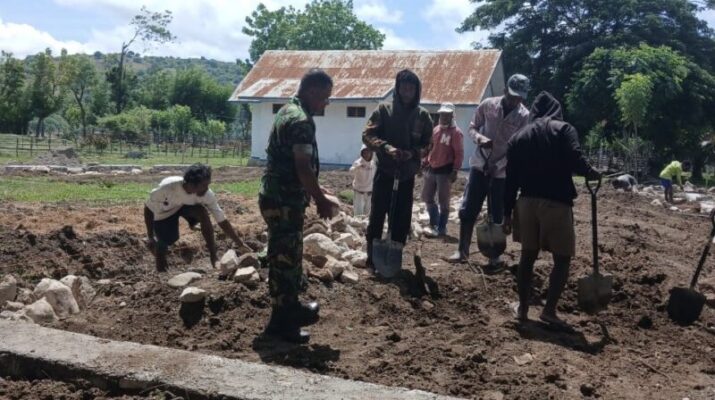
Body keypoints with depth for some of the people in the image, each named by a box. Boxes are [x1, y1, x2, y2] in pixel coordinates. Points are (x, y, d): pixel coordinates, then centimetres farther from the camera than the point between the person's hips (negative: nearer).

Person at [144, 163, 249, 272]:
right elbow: (148, 209, -20)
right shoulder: (167, 188, -38)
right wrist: (150, 237, -16)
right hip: (164, 212, -1)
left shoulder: (207, 195, -31)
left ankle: (213, 255, -19)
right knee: (168, 240, -25)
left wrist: (241, 244, -23)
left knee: (202, 212, -31)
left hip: (187, 206, 2)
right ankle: (159, 248, 14)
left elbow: (222, 221, -22)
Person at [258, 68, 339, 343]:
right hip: (284, 202, -10)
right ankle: (281, 323, 9)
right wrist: (321, 201, -13)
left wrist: (315, 191, 21)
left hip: (276, 197, 10)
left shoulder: (287, 111, 14)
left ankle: (292, 308, 36)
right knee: (286, 259, -1)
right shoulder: (301, 121, -19)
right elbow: (303, 169, -23)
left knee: (287, 256, 21)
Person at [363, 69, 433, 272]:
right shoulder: (383, 109, -3)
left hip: (407, 175, 2)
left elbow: (427, 143, 4)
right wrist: (386, 148, -23)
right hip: (385, 172, -2)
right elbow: (368, 135, -7)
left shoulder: (422, 115, 3)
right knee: (377, 216, 1)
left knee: (402, 220, 7)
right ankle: (372, 259, 12)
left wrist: (412, 153, -16)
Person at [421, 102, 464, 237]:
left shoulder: (456, 132, -9)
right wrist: (425, 162, 13)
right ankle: (434, 224, 23)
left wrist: (455, 171, -17)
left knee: (443, 201, 1)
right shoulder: (435, 130, 12)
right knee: (427, 197, 10)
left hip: (445, 170, -7)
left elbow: (459, 154, -13)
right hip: (431, 169, 7)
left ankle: (441, 228, 11)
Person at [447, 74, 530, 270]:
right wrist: (480, 138, -17)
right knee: (468, 210, 4)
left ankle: (495, 257, 16)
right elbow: (472, 127, 5)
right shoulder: (488, 104, -4)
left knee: (498, 216, 4)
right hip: (480, 165, 2)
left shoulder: (523, 116, -9)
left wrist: (497, 165, -21)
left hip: (503, 171, -2)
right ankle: (462, 251, 17)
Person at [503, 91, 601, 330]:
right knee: (562, 259, 7)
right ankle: (549, 310, 1)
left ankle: (522, 309, 18)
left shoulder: (518, 137, 13)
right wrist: (591, 174, 5)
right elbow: (575, 161, -16)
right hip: (556, 203, -4)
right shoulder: (563, 129, 0)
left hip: (527, 202, 5)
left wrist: (507, 212, 12)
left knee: (528, 256, 15)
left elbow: (511, 179, 9)